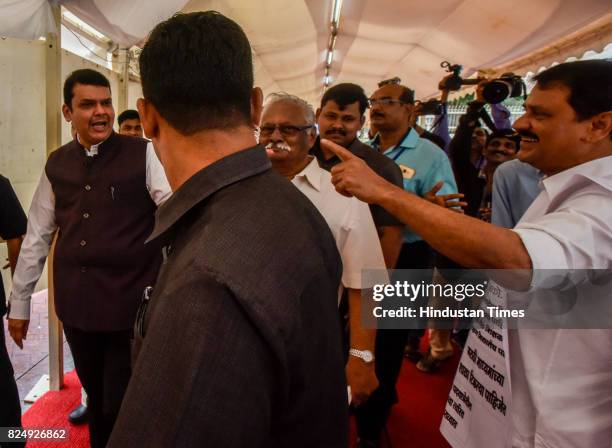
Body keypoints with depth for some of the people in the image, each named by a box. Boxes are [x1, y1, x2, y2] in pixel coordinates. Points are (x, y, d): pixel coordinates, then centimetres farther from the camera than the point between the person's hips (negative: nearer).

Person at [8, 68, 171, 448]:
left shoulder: (142, 154, -6)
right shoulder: (57, 165, 8)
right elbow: (37, 236, 12)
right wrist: (19, 302, 15)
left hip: (131, 302, -4)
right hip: (76, 303, 5)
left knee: (124, 405, 7)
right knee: (96, 397, 21)